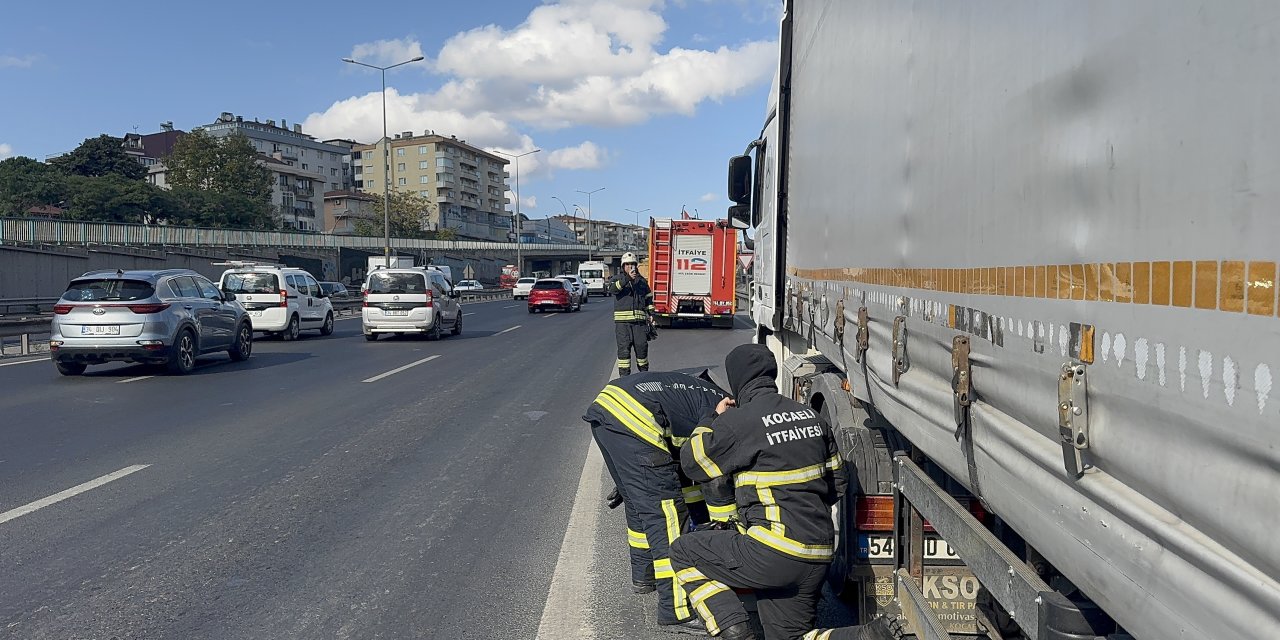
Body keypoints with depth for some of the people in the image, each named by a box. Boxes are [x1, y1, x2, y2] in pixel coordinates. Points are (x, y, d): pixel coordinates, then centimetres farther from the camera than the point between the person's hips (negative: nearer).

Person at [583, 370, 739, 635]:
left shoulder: (699, 391, 28)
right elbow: (714, 476, -3)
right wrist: (728, 524, 8)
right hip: (634, 422, -10)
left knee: (638, 502, 26)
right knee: (666, 512, -3)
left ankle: (643, 576, 44)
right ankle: (678, 612, 1)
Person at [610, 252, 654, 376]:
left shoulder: (642, 281, 17)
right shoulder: (616, 279, 6)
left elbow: (649, 300, 20)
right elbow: (613, 288, -19)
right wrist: (627, 278, -32)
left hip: (639, 320, 3)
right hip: (622, 321, -3)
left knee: (642, 347, 2)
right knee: (624, 349, -4)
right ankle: (624, 376, 2)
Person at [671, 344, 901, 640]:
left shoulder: (738, 421, -11)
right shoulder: (811, 416, 11)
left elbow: (693, 462, 1)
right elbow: (837, 483, 16)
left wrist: (715, 420, 15)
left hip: (773, 553, -7)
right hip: (818, 558, 7)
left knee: (684, 552, 12)